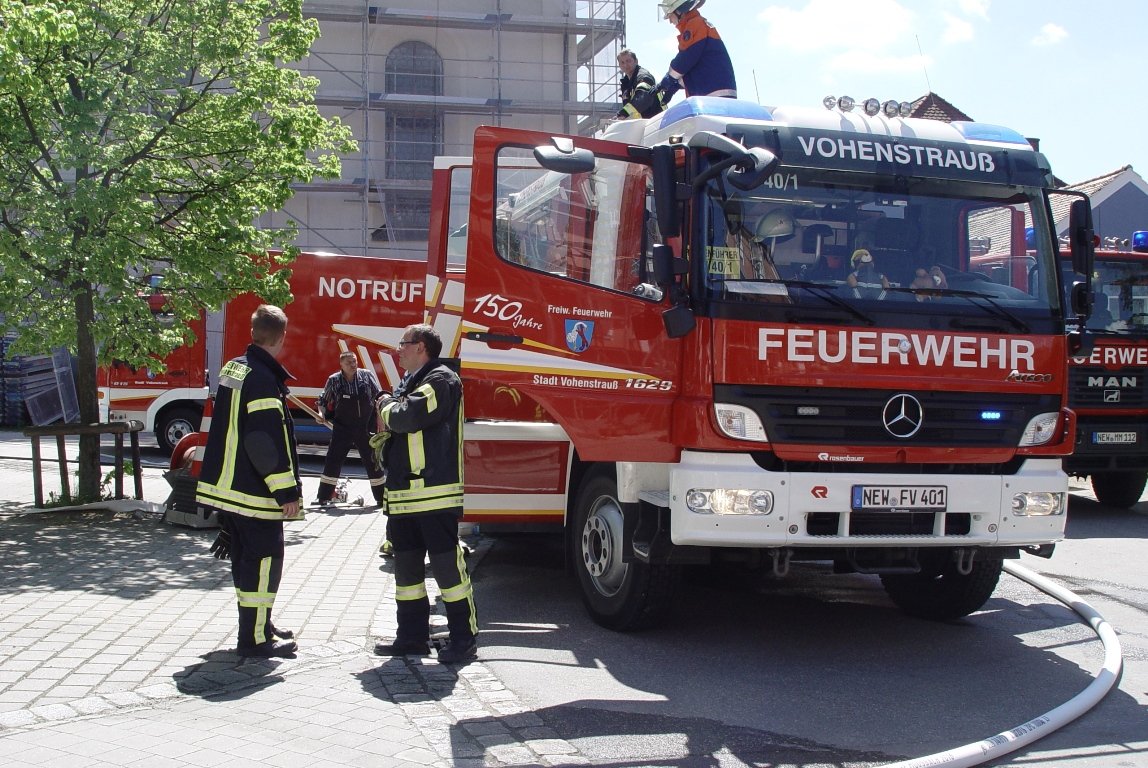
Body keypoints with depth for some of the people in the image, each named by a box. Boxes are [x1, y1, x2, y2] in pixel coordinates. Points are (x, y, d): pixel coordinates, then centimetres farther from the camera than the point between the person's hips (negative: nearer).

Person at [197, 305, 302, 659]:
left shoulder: (233, 368, 9)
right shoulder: (264, 380, -20)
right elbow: (267, 444, -23)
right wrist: (287, 492, -19)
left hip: (225, 484, 10)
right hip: (254, 493, -10)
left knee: (247, 558, 18)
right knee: (264, 559, -2)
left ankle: (259, 625, 30)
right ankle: (254, 639, 2)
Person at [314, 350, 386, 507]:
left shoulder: (367, 376, -4)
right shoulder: (333, 380, -5)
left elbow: (379, 397, 5)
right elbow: (323, 400, 7)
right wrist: (321, 414, -9)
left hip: (365, 429, 1)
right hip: (342, 429, -1)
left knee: (373, 462, 8)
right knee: (333, 461, -2)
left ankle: (381, 498, 18)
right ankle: (323, 497, 6)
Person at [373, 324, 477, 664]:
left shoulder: (442, 380, -8)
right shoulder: (408, 383, 21)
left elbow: (408, 416, -21)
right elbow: (387, 424, 20)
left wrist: (388, 407, 0)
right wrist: (391, 413, -3)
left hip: (435, 492, -9)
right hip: (403, 494, 9)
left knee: (447, 564, -6)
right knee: (407, 567, 13)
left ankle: (464, 638, 1)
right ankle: (412, 636, 23)